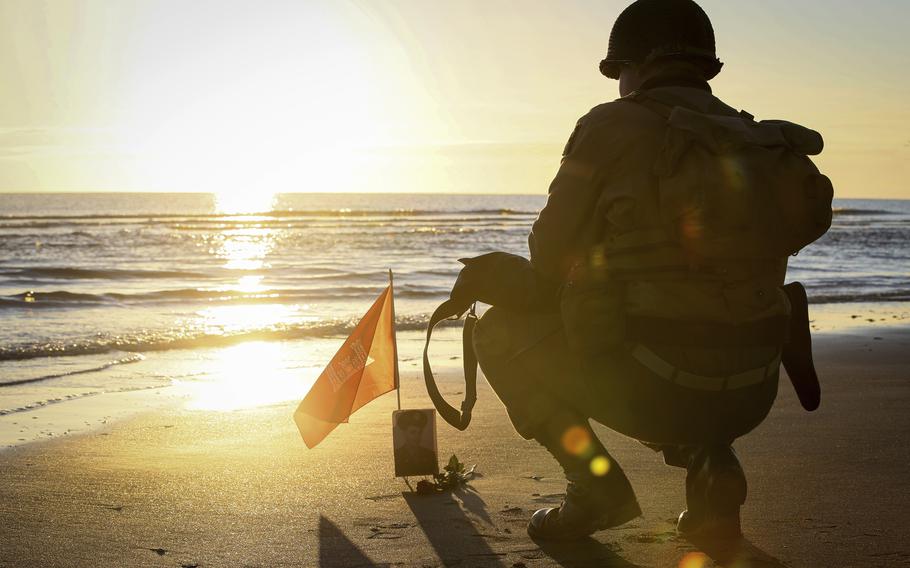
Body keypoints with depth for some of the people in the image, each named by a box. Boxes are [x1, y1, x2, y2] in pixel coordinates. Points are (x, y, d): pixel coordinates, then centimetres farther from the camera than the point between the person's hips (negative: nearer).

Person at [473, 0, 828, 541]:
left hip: (653, 388, -6)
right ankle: (709, 463, 13)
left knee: (501, 331, 15)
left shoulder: (613, 127, -4)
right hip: (751, 395, 6)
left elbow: (548, 257, 0)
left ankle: (597, 483, 3)